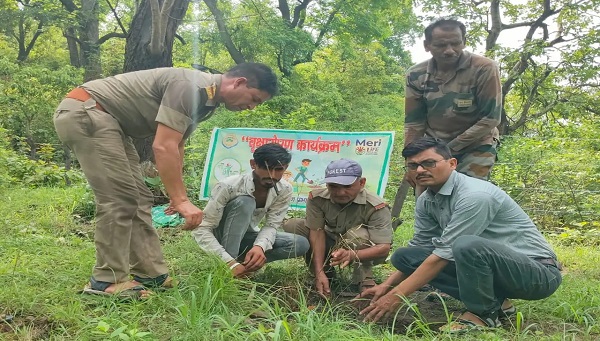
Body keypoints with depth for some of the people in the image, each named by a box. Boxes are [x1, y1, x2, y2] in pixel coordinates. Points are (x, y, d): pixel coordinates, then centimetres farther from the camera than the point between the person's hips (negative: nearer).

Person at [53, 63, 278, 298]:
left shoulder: (207, 98, 8)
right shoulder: (190, 87, -23)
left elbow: (175, 146, 15)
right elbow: (163, 147, -29)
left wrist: (178, 196, 15)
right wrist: (181, 200, -30)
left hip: (107, 121, 10)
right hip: (83, 112, -10)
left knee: (137, 199, 6)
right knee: (119, 199, -13)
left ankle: (151, 275, 11)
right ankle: (107, 280, -3)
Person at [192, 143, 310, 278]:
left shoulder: (285, 191, -17)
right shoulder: (228, 187, -30)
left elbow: (271, 225, -18)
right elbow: (201, 229, -31)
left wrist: (259, 246, -42)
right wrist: (230, 263, -44)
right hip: (220, 237, -4)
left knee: (301, 244, -18)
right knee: (244, 202, -33)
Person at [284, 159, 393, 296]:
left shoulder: (376, 207, -29)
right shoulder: (317, 198, -20)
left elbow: (384, 247, -34)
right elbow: (317, 233, -21)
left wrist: (351, 255, -52)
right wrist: (319, 273, -31)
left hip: (365, 253, -4)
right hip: (332, 247, 4)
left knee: (357, 234, -38)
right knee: (291, 226, -16)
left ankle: (364, 281, -16)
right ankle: (326, 272, -4)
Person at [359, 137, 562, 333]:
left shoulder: (474, 195, -25)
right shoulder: (425, 201, 1)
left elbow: (445, 253, -27)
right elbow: (419, 247, 10)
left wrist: (397, 295, -23)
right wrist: (387, 286, -2)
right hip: (489, 265, 9)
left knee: (466, 245, -39)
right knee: (403, 256, -1)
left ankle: (484, 313, -10)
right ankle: (493, 301, 3)